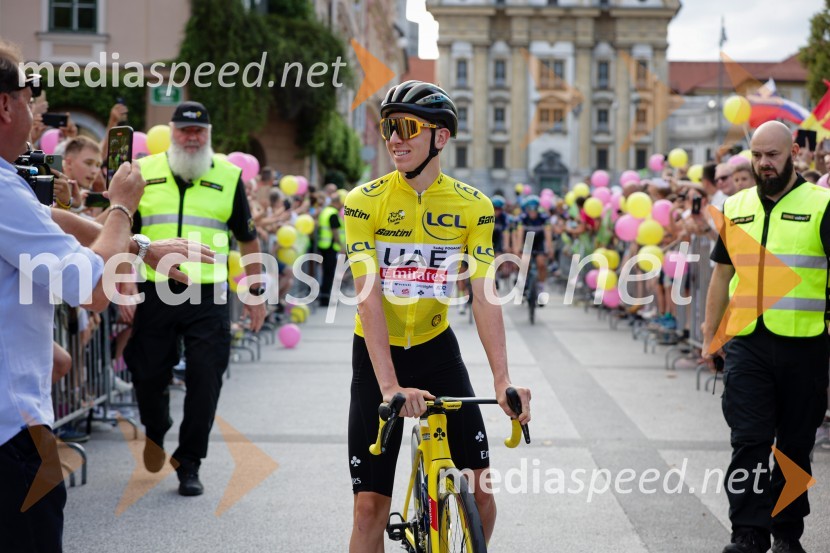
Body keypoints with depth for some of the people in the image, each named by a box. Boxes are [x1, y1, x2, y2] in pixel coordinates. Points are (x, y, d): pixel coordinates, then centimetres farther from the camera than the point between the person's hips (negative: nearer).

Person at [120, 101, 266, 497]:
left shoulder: (228, 176, 5)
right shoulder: (145, 173, 6)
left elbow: (247, 238, 11)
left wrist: (255, 292, 9)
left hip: (208, 297, -1)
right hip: (153, 293, 1)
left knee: (205, 382, -4)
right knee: (148, 375, 6)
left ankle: (189, 464, 9)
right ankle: (155, 431, 38)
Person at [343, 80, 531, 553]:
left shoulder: (473, 206, -7)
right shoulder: (365, 202, -13)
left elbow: (484, 296, -13)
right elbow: (369, 297, -20)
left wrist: (503, 380, -25)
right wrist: (390, 386, -30)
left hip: (436, 349, 2)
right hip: (377, 354, -1)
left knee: (479, 492, -2)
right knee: (371, 505, -5)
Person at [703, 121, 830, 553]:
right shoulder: (736, 208, 11)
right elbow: (722, 274, 17)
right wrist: (709, 336, 15)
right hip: (747, 343, 2)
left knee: (795, 444, 9)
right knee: (748, 440, -4)